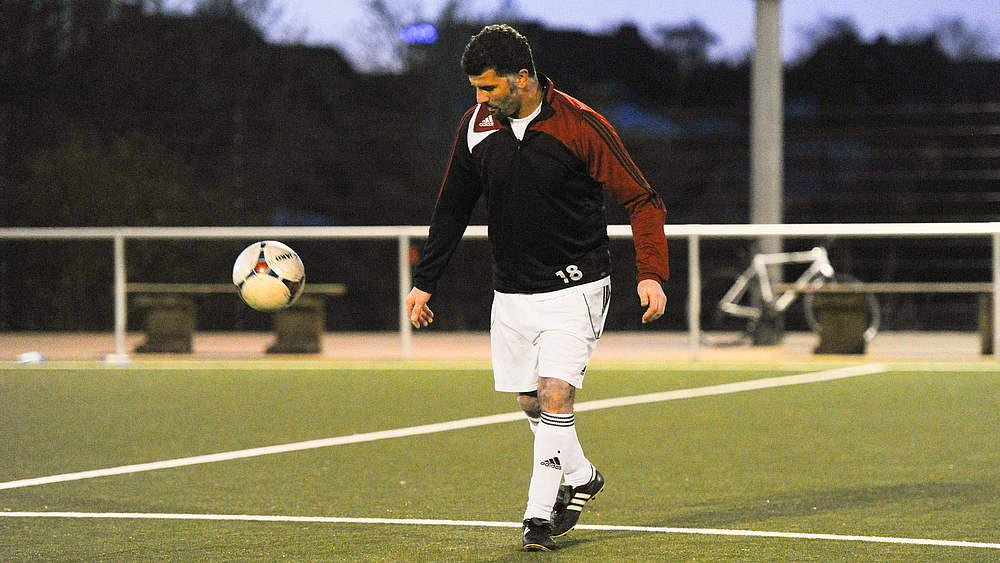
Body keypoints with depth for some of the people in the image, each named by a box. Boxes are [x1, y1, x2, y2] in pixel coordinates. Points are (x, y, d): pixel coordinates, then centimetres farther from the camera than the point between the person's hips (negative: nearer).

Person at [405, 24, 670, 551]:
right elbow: (452, 208, 12)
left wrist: (650, 273, -22)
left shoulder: (580, 126, -15)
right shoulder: (477, 126, -1)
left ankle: (539, 514, -8)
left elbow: (642, 200, -10)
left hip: (575, 288, -5)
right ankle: (581, 477, 37)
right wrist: (424, 282, 10)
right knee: (529, 401, 12)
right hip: (512, 292, 5)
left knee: (554, 395, -16)